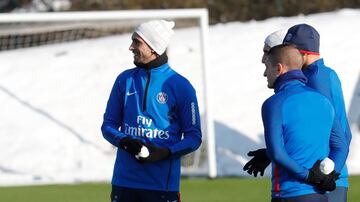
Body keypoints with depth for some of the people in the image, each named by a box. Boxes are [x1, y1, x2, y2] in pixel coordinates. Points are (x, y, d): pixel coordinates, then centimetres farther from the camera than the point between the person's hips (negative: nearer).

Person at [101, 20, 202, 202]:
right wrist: (124, 142, -9)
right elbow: (108, 125, 12)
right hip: (124, 182, 4)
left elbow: (193, 137, 1)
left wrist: (165, 152, -16)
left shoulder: (180, 86, -2)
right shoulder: (125, 80, 9)